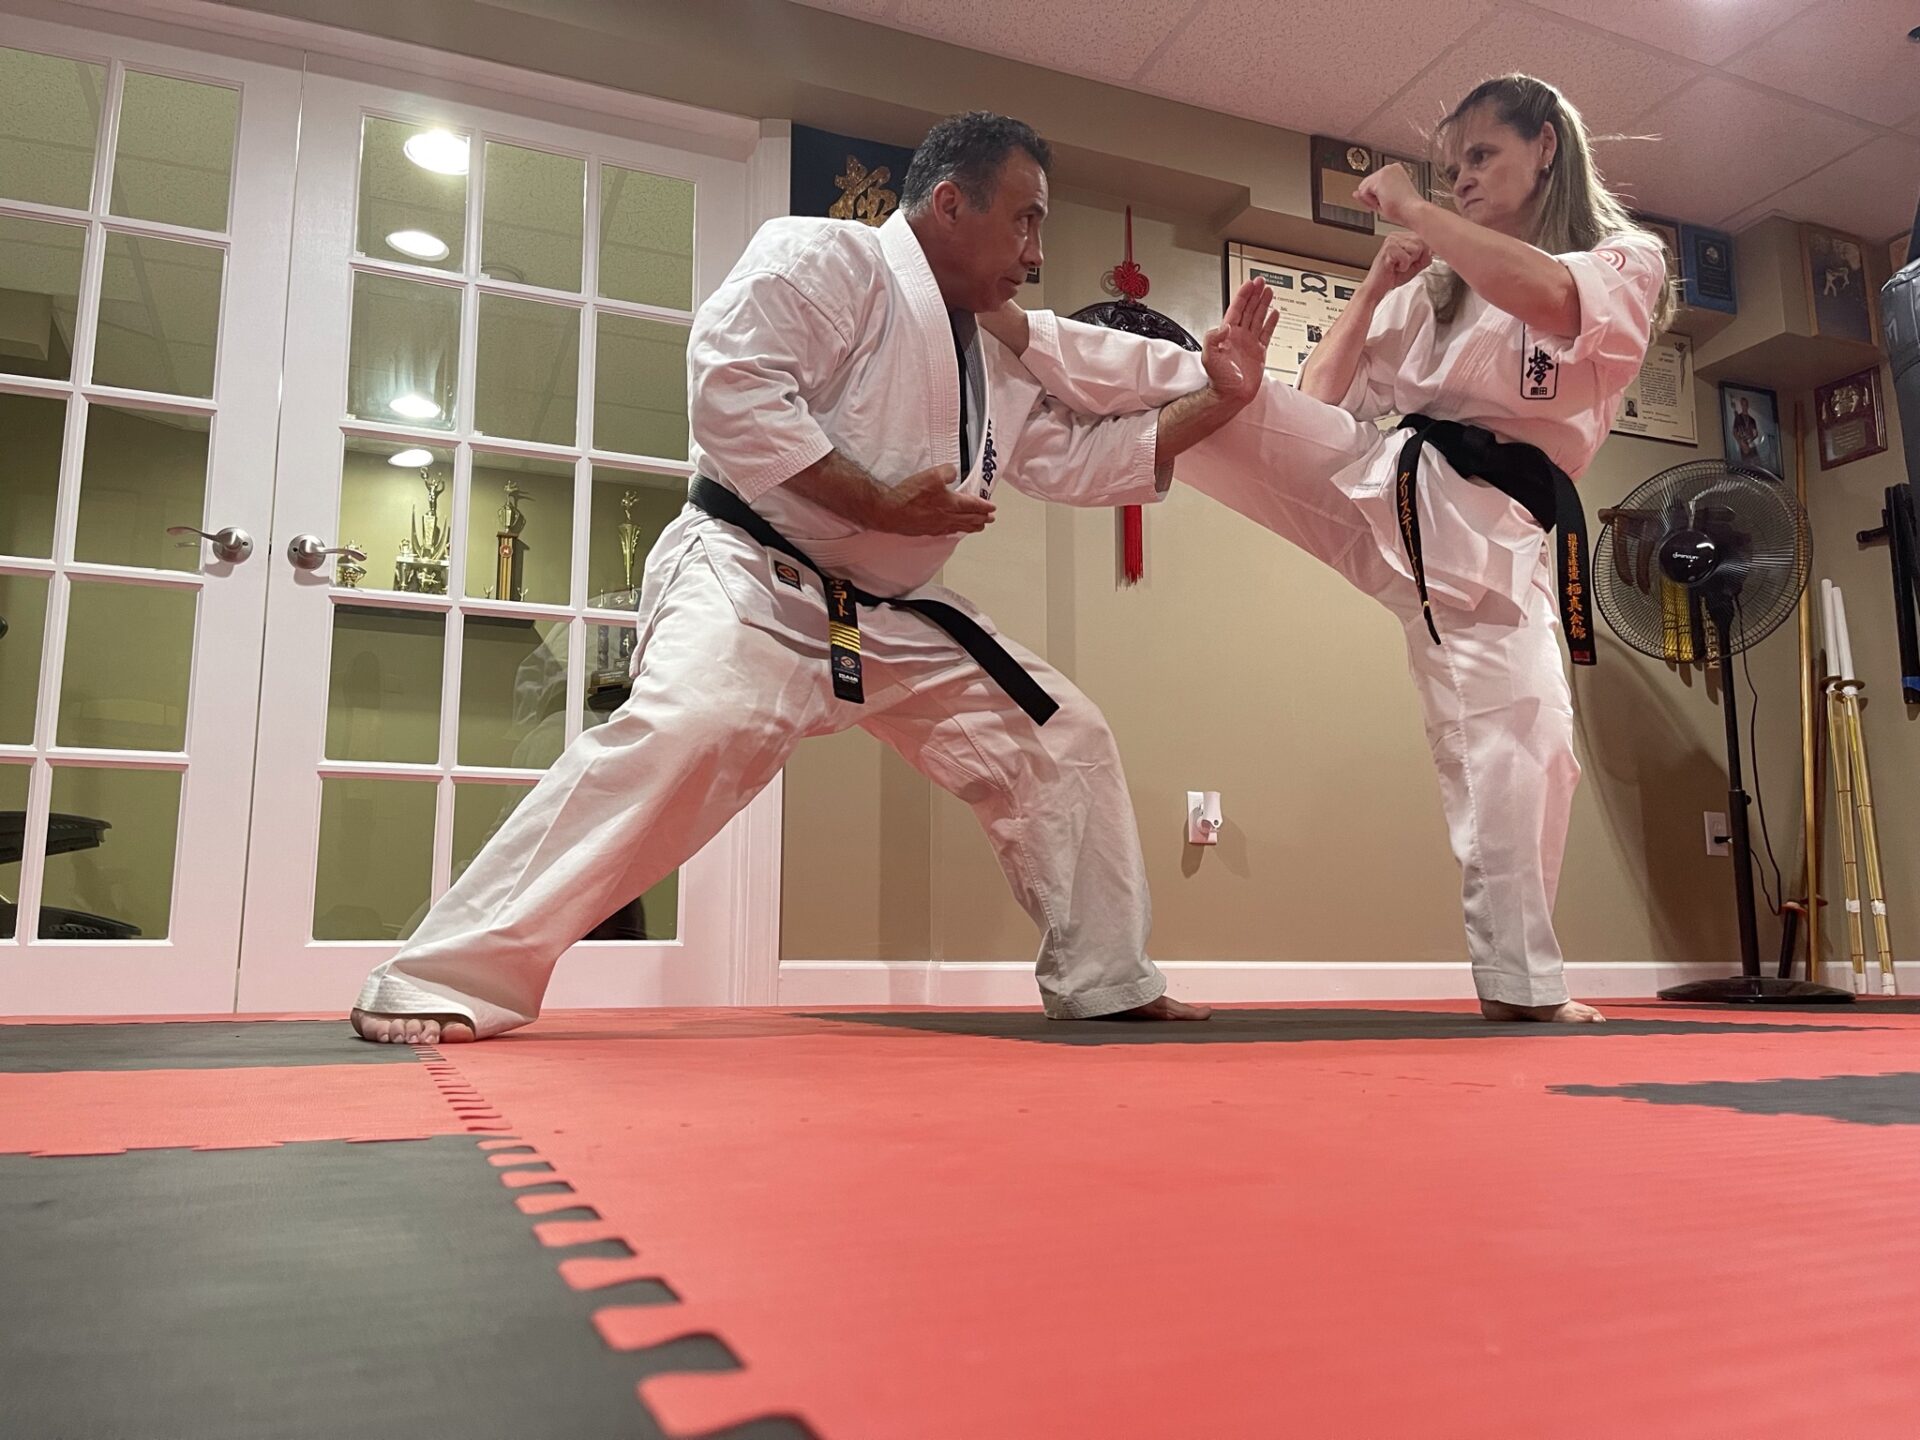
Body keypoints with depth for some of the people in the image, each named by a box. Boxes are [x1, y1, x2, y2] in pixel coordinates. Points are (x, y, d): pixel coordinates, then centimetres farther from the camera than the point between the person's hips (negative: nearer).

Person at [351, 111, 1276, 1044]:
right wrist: (874, 501, -23)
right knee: (677, 739, -34)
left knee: (1063, 744, 8)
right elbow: (733, 382, -21)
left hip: (892, 617, 9)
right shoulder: (824, 258, -9)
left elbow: (1080, 460, 20)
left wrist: (1219, 398, 14)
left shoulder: (998, 357, 17)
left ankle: (1106, 984, 21)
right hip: (752, 580, -9)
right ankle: (439, 985, -21)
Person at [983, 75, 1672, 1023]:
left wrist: (1411, 209, -10)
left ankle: (1520, 981, 2)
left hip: (1490, 534, -3)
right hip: (1377, 482, 3)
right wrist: (1378, 282, 8)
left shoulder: (1627, 264, 10)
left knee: (1515, 749, -10)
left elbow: (1550, 297, -18)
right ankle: (1010, 330, -18)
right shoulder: (1437, 288, 25)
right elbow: (1319, 401, 17)